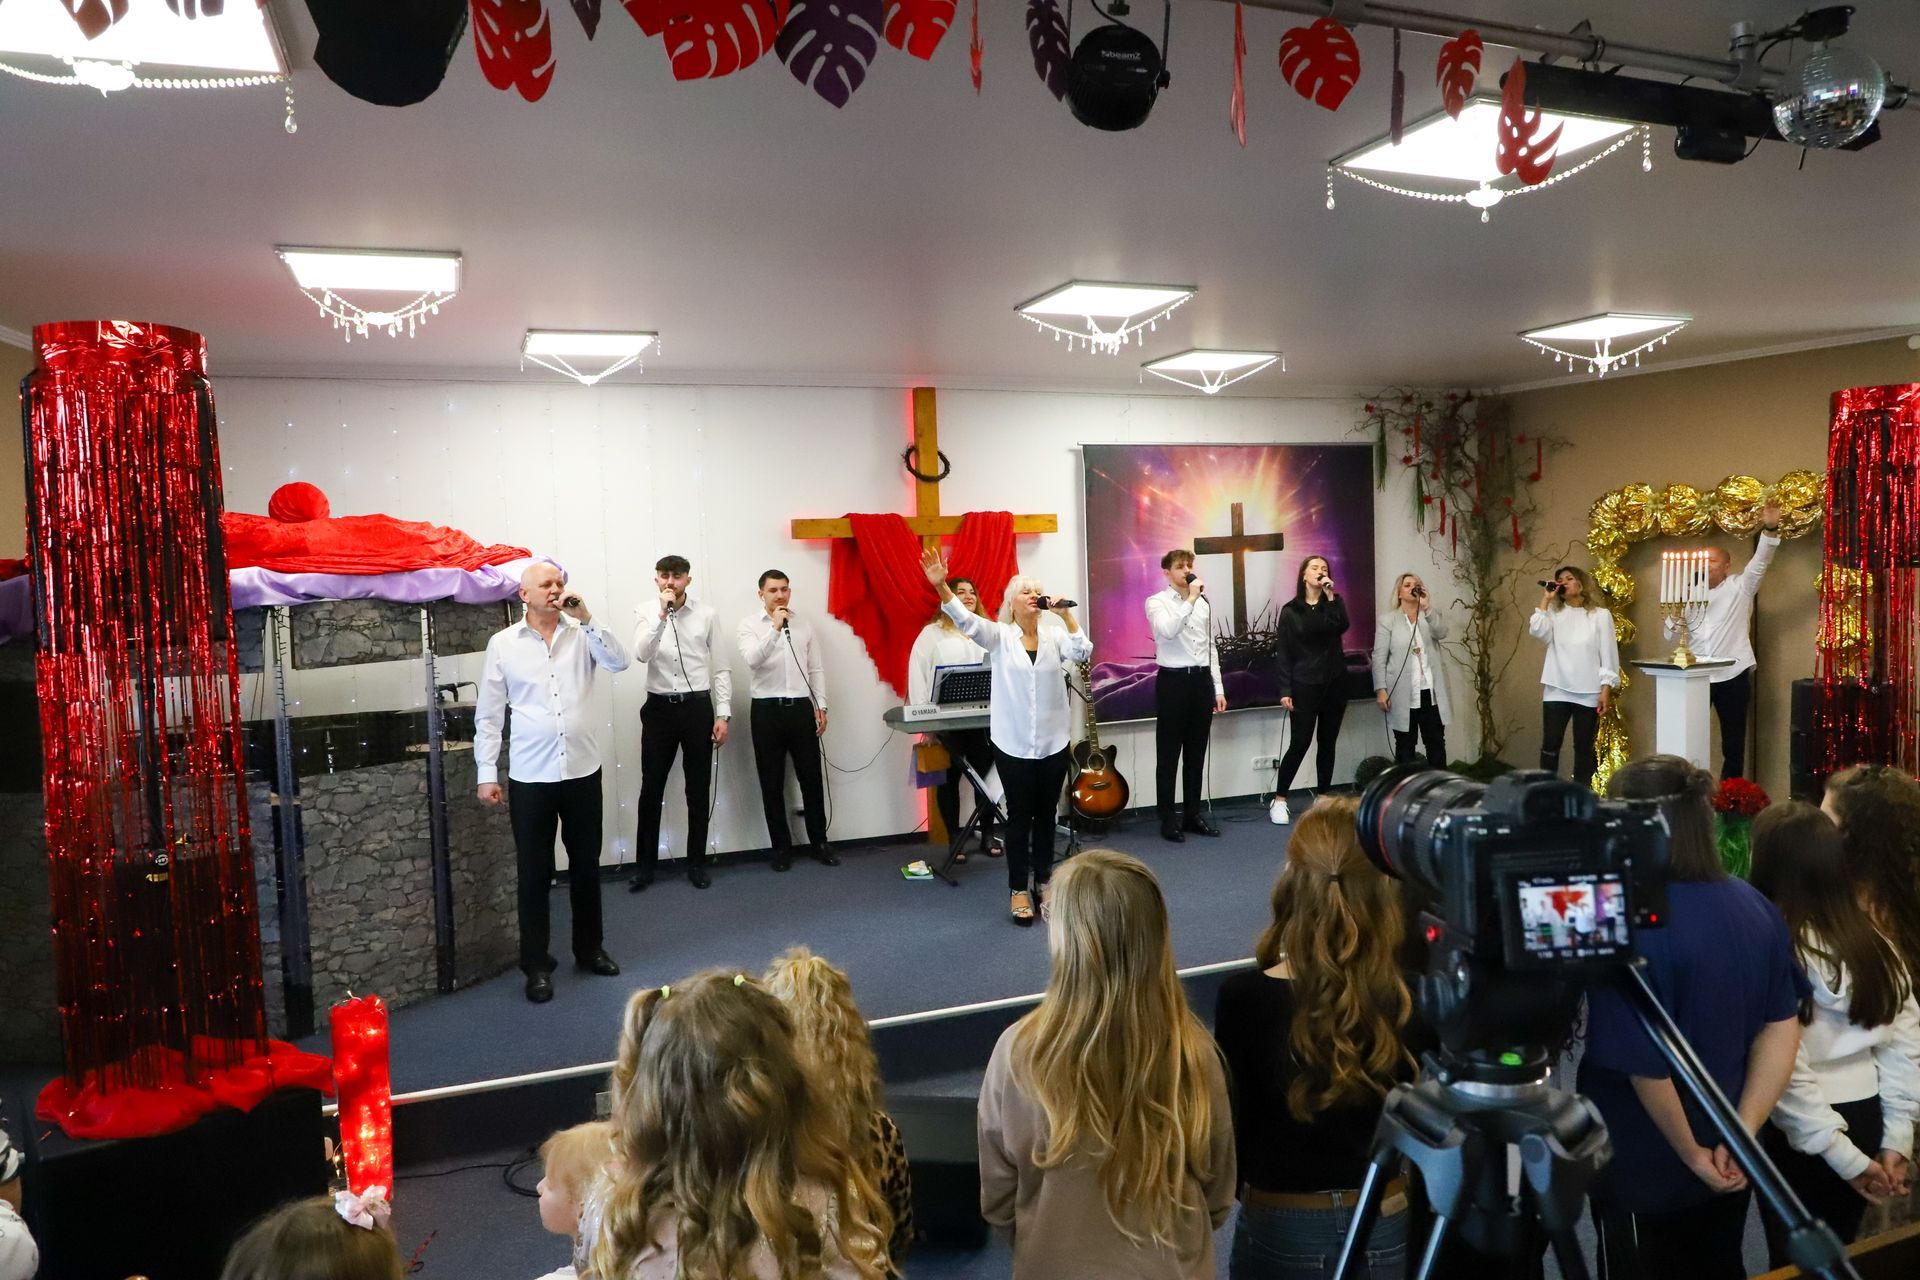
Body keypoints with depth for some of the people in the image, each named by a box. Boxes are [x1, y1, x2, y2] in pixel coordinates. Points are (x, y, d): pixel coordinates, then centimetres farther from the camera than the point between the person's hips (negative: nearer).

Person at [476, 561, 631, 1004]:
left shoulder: (582, 635, 3)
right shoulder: (502, 644, -1)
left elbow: (619, 662, -14)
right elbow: (488, 714, 1)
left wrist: (585, 617, -18)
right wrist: (487, 773, -2)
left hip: (583, 771, 2)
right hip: (530, 776, -2)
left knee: (586, 865, 14)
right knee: (534, 872, 5)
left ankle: (589, 949, 30)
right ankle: (536, 964, 18)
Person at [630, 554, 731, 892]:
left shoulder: (707, 615, -1)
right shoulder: (647, 614, 1)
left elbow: (721, 667, 1)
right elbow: (641, 655, -16)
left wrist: (723, 715, -3)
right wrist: (662, 616, -24)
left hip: (698, 707, 0)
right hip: (659, 708, 0)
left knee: (699, 789, 8)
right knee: (652, 788, 7)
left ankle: (697, 863, 22)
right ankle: (644, 865, 20)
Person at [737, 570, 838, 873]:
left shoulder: (804, 624, 8)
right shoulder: (749, 625, -1)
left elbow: (816, 669, 10)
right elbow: (752, 660, -19)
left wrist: (821, 706, 4)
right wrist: (775, 628, -24)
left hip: (801, 708, 2)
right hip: (767, 710, -2)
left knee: (811, 778, 6)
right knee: (772, 783, 5)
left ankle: (819, 842, 19)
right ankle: (781, 847, 16)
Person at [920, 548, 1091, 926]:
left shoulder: (1054, 634, 3)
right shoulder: (999, 636, -2)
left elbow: (1082, 652, -14)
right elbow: (964, 619, -18)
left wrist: (1066, 613, -19)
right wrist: (941, 585, -33)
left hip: (1052, 743, 2)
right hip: (1013, 743, -2)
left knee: (1046, 815, 13)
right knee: (1019, 816, 5)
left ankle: (1044, 881, 27)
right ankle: (1018, 889, 16)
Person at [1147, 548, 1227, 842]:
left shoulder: (1204, 602, 12)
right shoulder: (1157, 602, -4)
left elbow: (1210, 647, 15)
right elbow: (1168, 631, -25)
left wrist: (1218, 688, 11)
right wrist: (1191, 599, -23)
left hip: (1202, 679, 5)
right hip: (1173, 680, -5)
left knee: (1197, 752, 12)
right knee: (1169, 754, 1)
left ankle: (1193, 815, 22)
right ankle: (1168, 820, 9)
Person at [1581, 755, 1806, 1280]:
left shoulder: (1632, 926, -26)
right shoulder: (1756, 907, -3)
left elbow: (1643, 1064, -25)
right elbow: (1783, 1029, 0)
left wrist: (1691, 1153, -10)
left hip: (1646, 1173, -6)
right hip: (1729, 1164, 6)